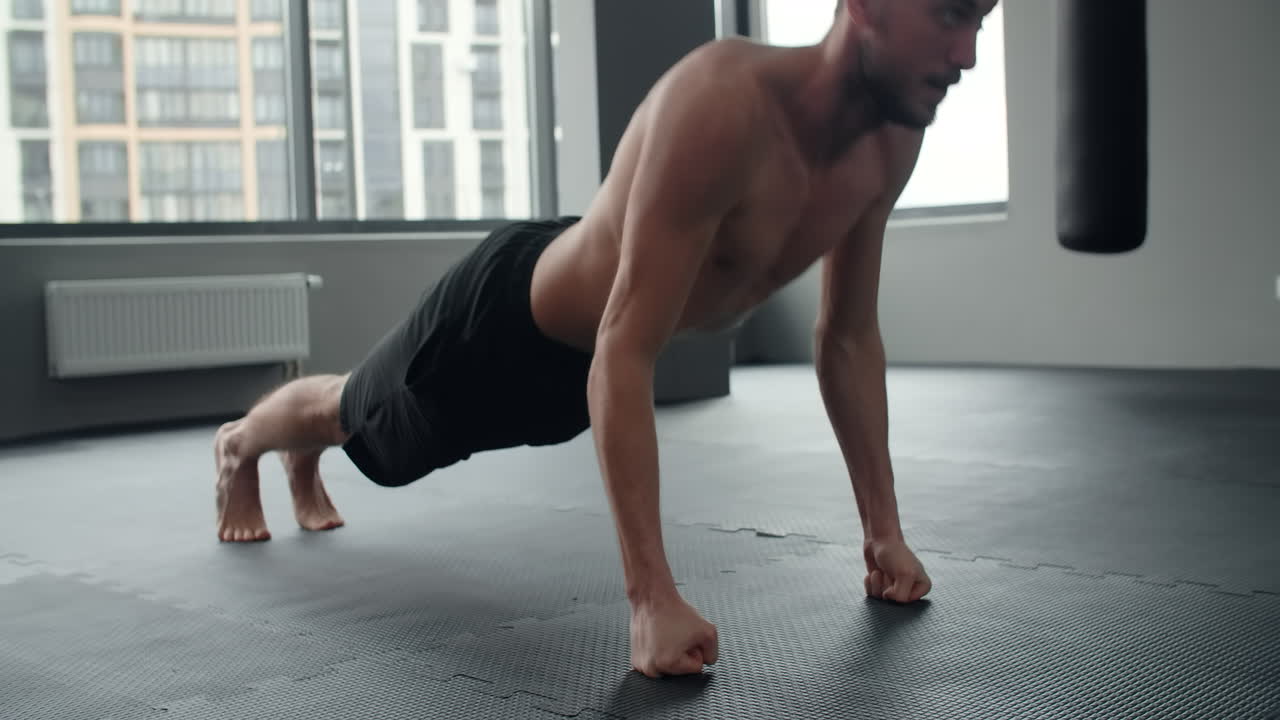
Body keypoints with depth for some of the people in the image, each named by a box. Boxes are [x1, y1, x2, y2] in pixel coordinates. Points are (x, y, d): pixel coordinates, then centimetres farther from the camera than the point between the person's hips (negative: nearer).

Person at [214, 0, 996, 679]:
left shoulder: (891, 138, -19)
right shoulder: (721, 102, -44)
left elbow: (850, 338, -8)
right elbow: (624, 358, -44)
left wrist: (884, 529, -11)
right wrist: (654, 600, -47)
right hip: (503, 321, -6)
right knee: (358, 422, 26)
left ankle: (303, 461, 68)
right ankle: (239, 445, 61)